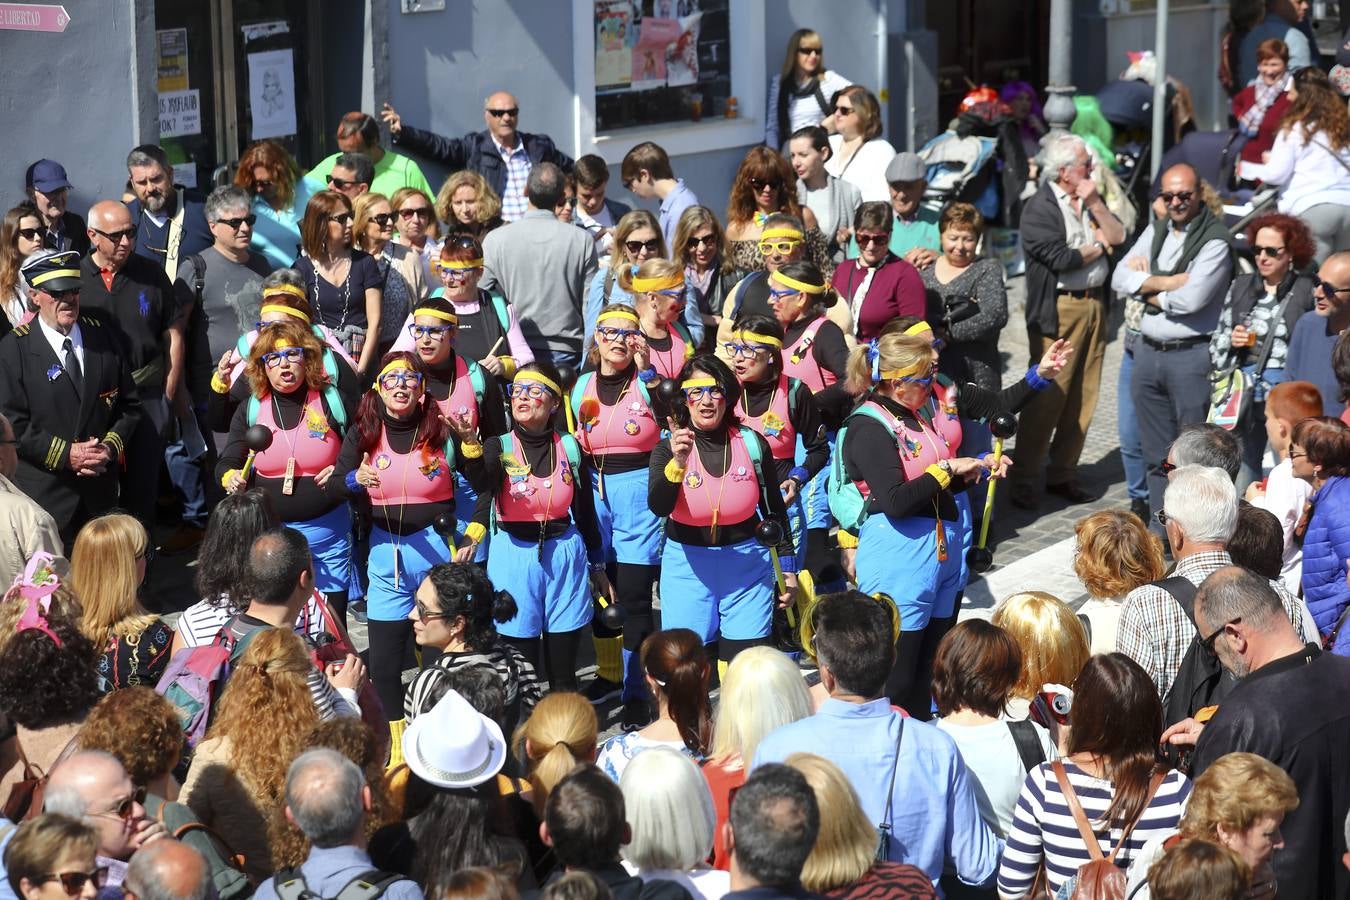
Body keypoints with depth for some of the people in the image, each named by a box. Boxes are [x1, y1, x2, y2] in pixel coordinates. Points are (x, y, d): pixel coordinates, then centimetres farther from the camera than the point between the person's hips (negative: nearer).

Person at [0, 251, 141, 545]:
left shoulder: (102, 337, 5)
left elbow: (129, 404, 10)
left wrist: (111, 446, -7)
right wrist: (66, 455, -16)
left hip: (100, 491, 4)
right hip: (43, 495, -4)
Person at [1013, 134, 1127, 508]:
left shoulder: (1090, 199, 15)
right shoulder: (1039, 208, -8)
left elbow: (1118, 236, 6)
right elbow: (1061, 259, -17)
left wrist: (1094, 203, -5)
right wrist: (1100, 245, -1)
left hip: (1094, 305, 7)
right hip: (1058, 310, -7)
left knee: (1083, 398, 7)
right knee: (1047, 399, -7)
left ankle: (1062, 474, 16)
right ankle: (1024, 478, 0)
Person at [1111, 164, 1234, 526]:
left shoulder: (1215, 239, -10)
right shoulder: (1157, 231, 12)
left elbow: (1192, 299, -19)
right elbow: (1120, 278, 4)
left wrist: (1150, 291, -3)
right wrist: (1167, 282, -9)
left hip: (1191, 356, -7)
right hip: (1148, 350, 7)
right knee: (1156, 451, 13)